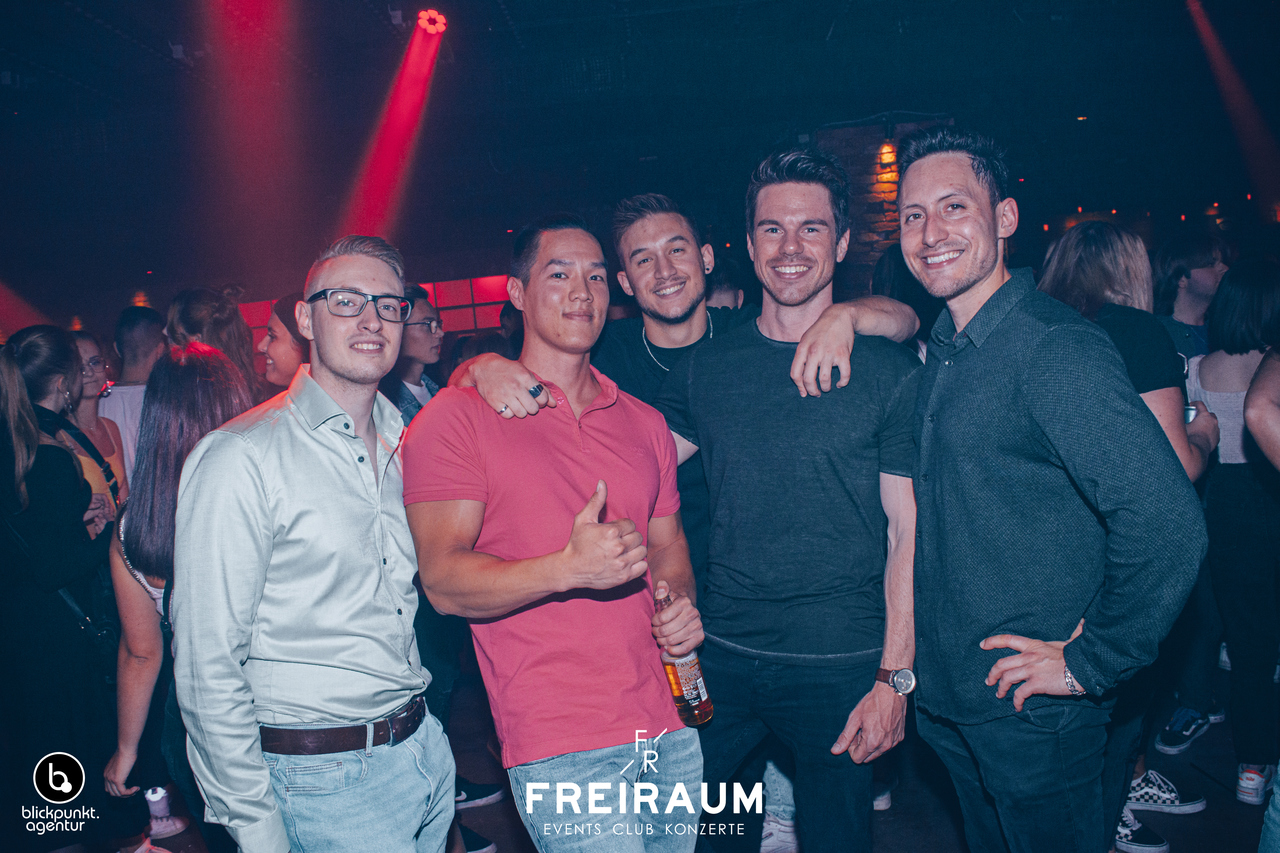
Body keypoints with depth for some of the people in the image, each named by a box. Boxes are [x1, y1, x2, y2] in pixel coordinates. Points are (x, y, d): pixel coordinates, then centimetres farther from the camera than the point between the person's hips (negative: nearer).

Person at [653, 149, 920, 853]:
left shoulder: (889, 372, -6)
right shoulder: (707, 366, 3)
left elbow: (909, 533, -6)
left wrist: (894, 679, -10)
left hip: (841, 664, -2)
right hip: (720, 656, 3)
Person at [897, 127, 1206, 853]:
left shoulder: (1058, 348, -21)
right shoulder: (942, 349, 5)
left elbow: (1169, 525, -28)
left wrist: (1090, 664, -19)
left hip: (1032, 716, -8)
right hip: (947, 700, 8)